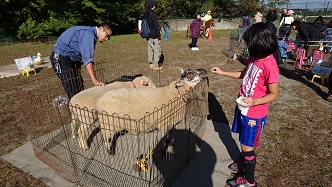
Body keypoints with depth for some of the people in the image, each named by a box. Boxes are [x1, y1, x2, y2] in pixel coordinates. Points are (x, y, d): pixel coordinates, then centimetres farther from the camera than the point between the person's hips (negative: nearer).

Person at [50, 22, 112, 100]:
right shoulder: (88, 34, -19)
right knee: (75, 94, -11)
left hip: (71, 59, 10)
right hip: (62, 59, -10)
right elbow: (87, 59, -30)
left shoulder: (91, 34, 12)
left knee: (80, 91, 9)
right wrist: (94, 80, -34)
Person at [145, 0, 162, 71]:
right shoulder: (153, 15, -17)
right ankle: (155, 66, 3)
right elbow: (156, 27, -18)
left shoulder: (146, 15, 9)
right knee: (157, 51, -1)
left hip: (148, 36, 9)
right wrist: (159, 38, -14)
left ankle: (151, 64, 23)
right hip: (154, 37, -8)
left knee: (150, 50, 15)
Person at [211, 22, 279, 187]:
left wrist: (254, 102, -30)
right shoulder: (254, 57, 0)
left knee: (247, 146, 7)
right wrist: (222, 72, 13)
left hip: (254, 113, -7)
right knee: (244, 141, 25)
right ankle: (243, 161, 51)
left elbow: (274, 94, -17)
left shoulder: (269, 65, -24)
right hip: (243, 107, 7)